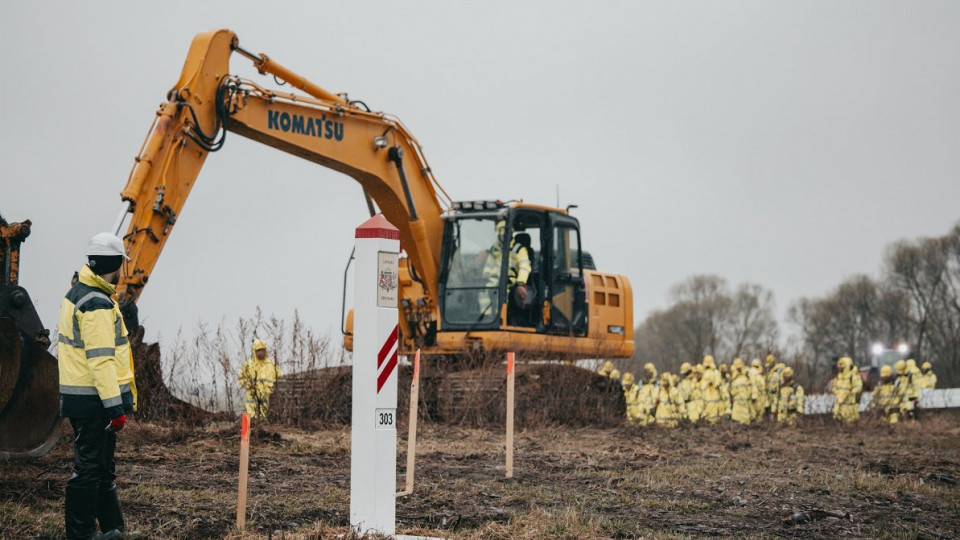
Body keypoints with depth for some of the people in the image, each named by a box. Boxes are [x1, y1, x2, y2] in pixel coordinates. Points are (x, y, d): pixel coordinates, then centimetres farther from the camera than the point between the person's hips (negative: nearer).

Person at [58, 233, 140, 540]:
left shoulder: (77, 294, 14)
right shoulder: (98, 304, -19)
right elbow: (101, 359, -23)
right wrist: (115, 407, -22)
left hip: (80, 396, 10)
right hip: (94, 399, -10)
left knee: (103, 467, 19)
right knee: (89, 469, -4)